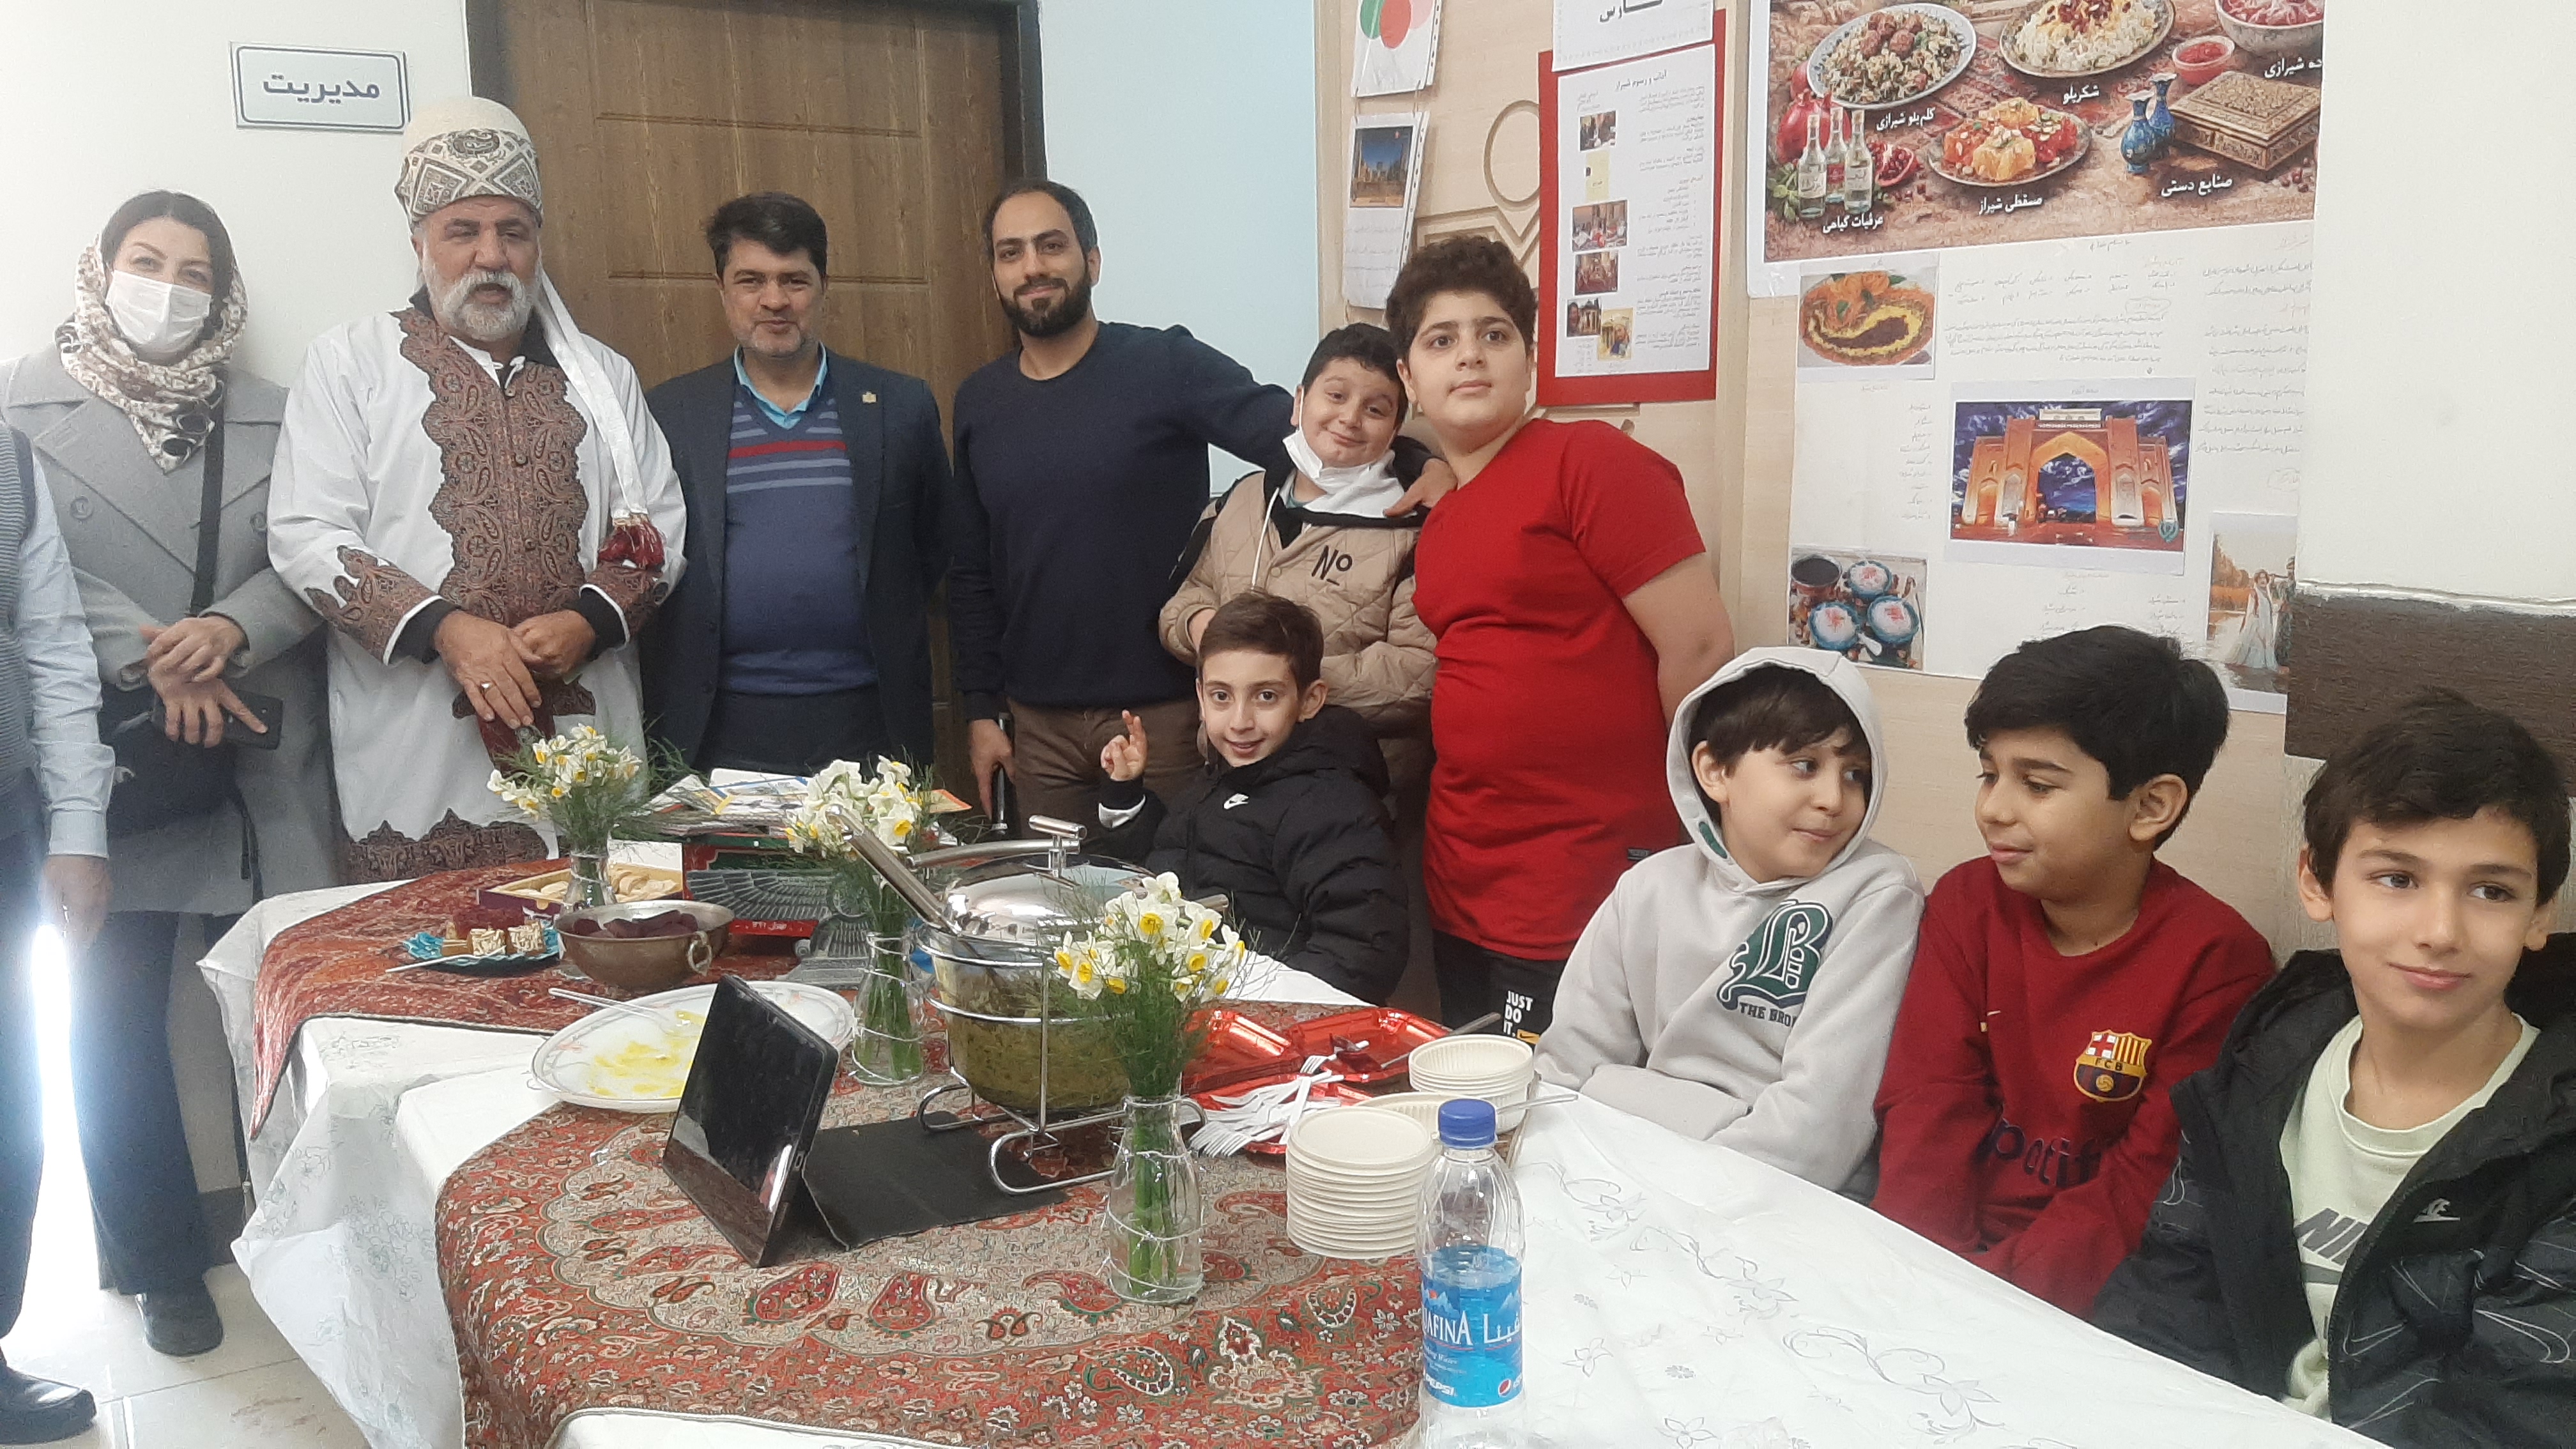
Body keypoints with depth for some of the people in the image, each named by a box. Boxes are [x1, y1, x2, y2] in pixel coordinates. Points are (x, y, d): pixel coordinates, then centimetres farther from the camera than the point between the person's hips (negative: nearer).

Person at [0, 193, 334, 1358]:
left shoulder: (275, 416, 11)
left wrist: (233, 631, -15)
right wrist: (150, 663, -15)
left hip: (264, 769, 1)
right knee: (116, 1020, 3)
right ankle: (160, 1261, 17)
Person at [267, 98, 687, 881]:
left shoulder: (601, 375, 17)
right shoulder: (350, 362, 7)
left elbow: (658, 524, 13)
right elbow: (304, 535, -1)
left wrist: (590, 621, -6)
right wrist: (443, 627, -14)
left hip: (584, 736, 3)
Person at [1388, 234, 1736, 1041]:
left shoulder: (1590, 461, -10)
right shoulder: (1438, 521, 12)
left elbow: (1700, 647, -13)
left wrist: (1680, 841, -6)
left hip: (1585, 900, -7)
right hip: (1462, 891, 7)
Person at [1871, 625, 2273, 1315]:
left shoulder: (2216, 963, -11)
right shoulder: (1967, 903, 3)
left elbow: (2148, 1189, -12)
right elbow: (1931, 1103, -3)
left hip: (2086, 1293, -4)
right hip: (1957, 1241, 4)